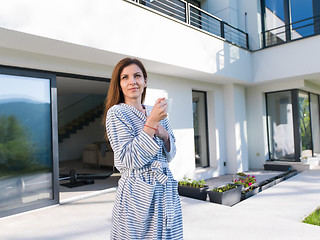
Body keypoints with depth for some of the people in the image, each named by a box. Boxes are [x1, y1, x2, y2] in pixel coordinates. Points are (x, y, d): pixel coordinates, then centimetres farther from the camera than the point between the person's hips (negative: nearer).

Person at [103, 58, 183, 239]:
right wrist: (151, 122, -21)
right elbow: (130, 160, -18)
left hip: (166, 191, 6)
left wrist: (164, 134, -8)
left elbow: (169, 156, 11)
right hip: (138, 195, -5)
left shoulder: (156, 112, 9)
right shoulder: (116, 112, -8)